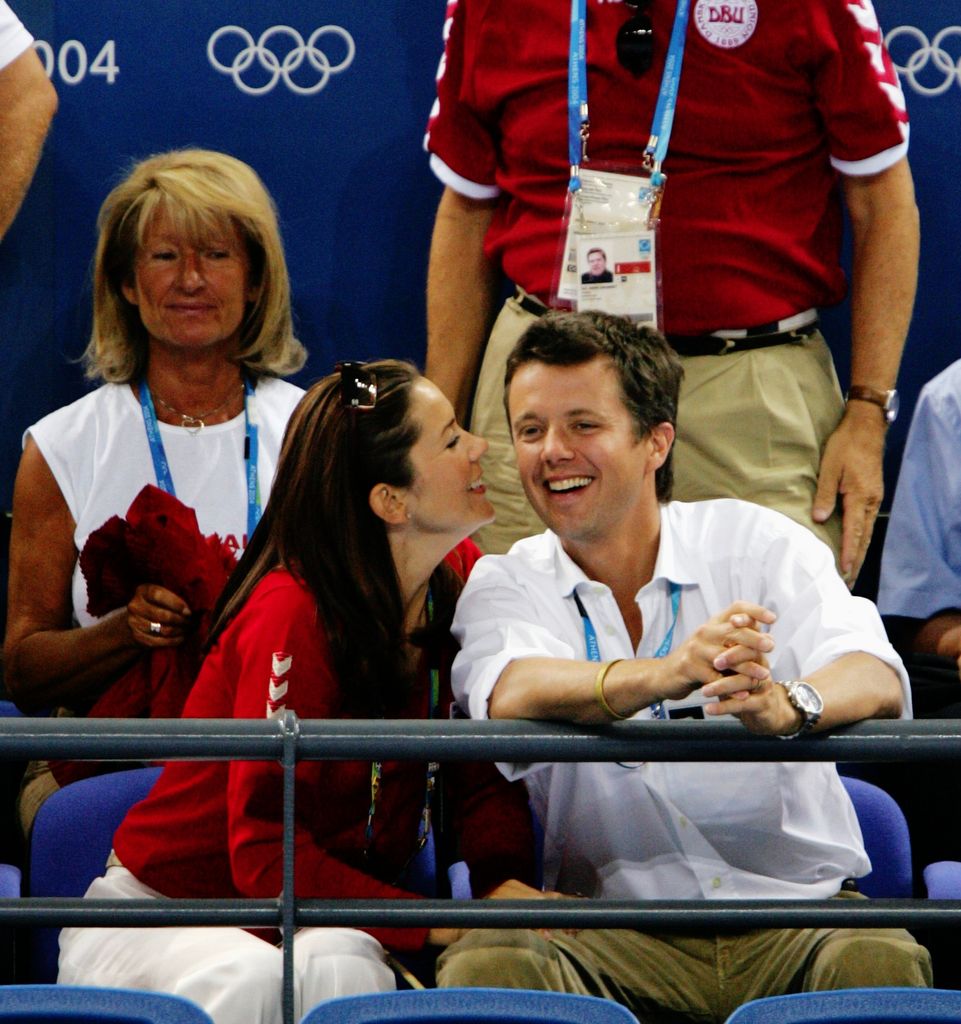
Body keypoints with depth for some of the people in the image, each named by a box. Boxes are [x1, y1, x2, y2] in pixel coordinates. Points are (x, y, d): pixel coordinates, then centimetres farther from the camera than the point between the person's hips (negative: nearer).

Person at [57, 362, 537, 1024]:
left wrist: (506, 884, -18)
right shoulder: (293, 614, -22)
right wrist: (441, 925, -29)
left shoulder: (463, 575, 0)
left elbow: (482, 772, 4)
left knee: (346, 967, -33)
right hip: (166, 913, -4)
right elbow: (266, 854, -24)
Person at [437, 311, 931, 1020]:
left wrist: (786, 705, -37)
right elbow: (507, 696, -18)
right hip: (611, 929, 0)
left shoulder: (757, 542, 5)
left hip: (795, 907, 0)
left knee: (880, 961, -33)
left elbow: (878, 681, -12)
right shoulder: (505, 585, 7)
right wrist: (665, 675, -38)